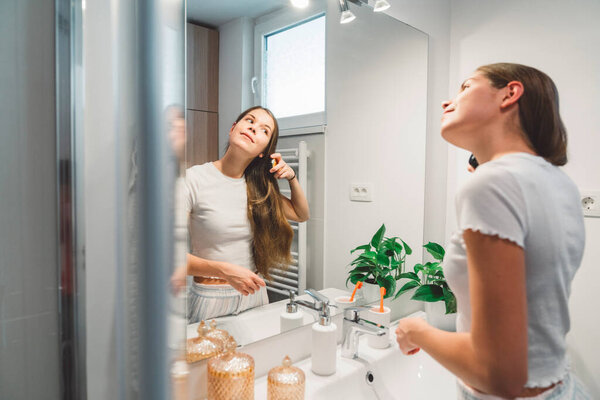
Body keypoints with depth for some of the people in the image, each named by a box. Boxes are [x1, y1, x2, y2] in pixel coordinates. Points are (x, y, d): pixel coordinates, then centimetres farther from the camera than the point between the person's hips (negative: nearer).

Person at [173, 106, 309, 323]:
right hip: (211, 297, -4)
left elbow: (301, 214, 16)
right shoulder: (193, 179, -13)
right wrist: (224, 270, -26)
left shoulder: (259, 187, 2)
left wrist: (292, 177, 0)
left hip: (255, 294, 5)